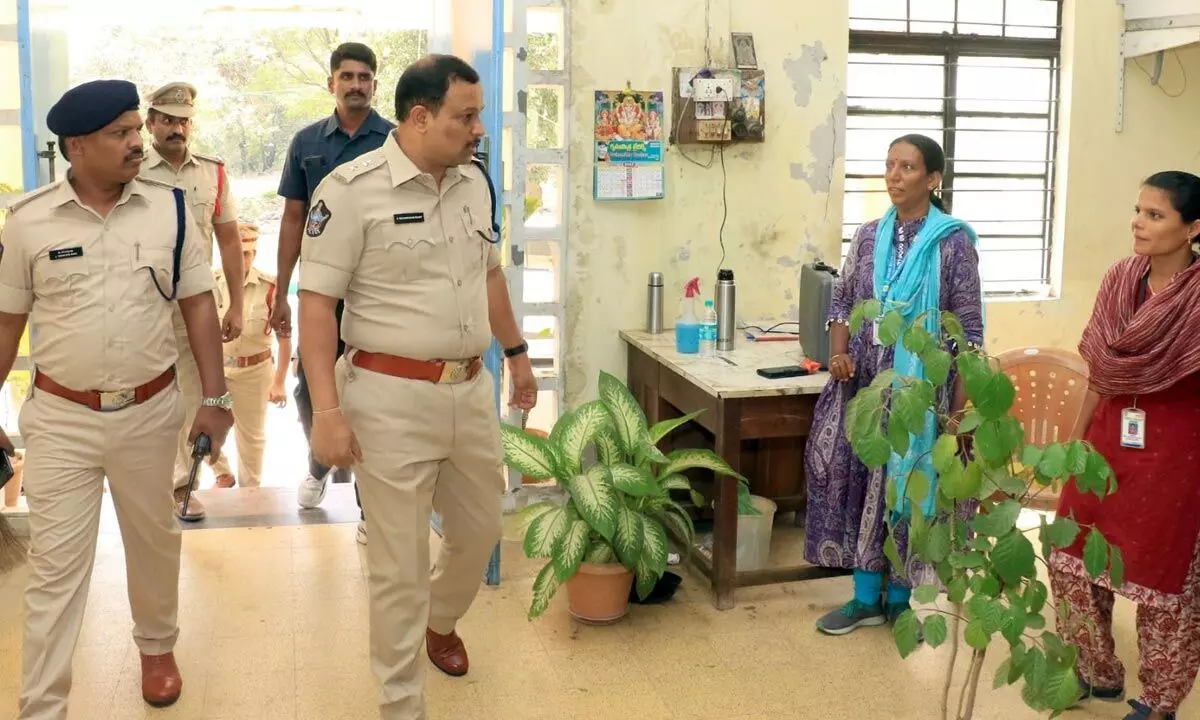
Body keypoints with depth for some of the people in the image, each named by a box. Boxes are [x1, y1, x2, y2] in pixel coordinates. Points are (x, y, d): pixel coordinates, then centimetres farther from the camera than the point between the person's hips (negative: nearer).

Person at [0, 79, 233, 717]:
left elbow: (197, 304, 1)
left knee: (154, 539, 19)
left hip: (149, 411, 2)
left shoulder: (169, 208, -3)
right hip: (60, 418, -1)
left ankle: (157, 646, 44)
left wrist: (215, 399, -2)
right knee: (55, 564, 3)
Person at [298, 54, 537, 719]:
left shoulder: (473, 182, 8)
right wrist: (326, 410, -20)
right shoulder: (353, 189, -14)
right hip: (392, 398, -6)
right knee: (399, 565, 3)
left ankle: (440, 621, 52)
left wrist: (515, 352, 24)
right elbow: (316, 304, -14)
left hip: (472, 391, 7)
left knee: (479, 529, 21)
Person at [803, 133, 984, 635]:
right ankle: (866, 598, 21)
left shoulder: (953, 241, -8)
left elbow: (969, 329, -8)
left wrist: (960, 404, -11)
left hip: (921, 388, -4)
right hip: (866, 383, 4)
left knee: (910, 489, 5)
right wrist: (838, 353, -6)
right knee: (861, 483, 7)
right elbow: (842, 300, 13)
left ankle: (899, 599, 23)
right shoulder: (869, 236, 5)